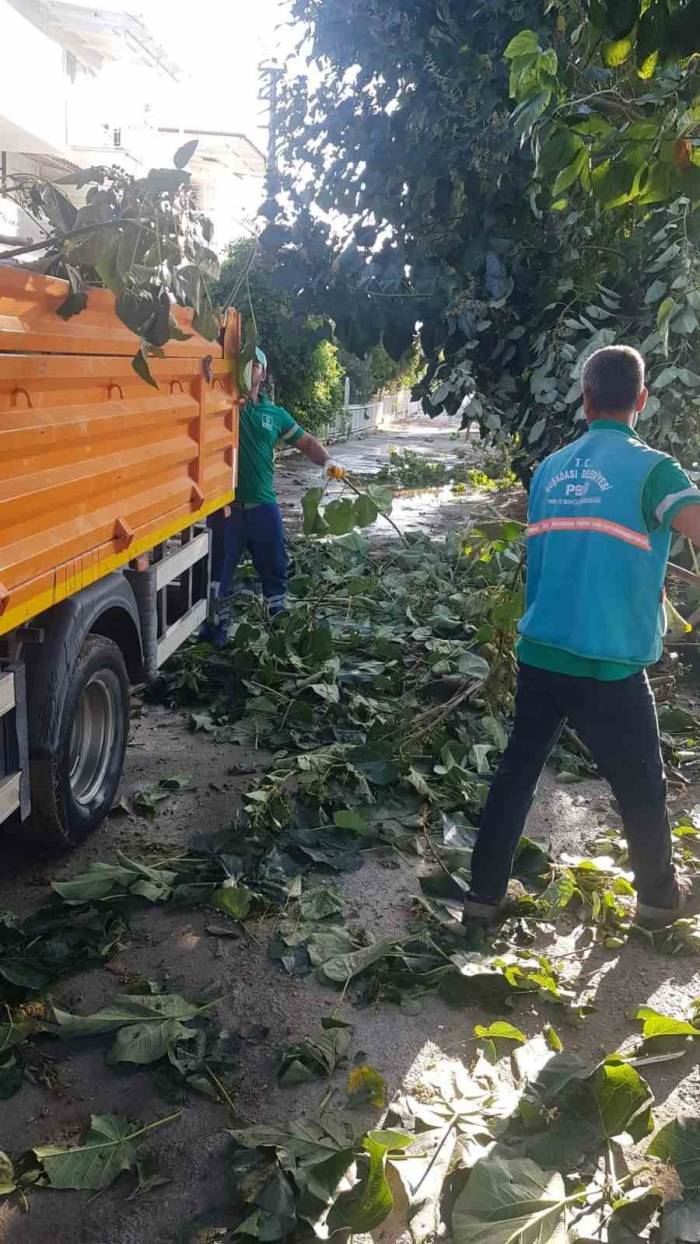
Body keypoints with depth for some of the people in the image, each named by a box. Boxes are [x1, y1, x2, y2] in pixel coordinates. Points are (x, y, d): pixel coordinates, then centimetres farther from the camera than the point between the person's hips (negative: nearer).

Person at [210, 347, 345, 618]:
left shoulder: (275, 414, 9)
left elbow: (305, 441, 16)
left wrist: (327, 461, 0)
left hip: (264, 506, 3)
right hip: (225, 506, -3)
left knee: (274, 567, 15)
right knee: (218, 571, 6)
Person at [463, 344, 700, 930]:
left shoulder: (550, 469, 9)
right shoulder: (650, 467, -9)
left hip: (539, 654, 5)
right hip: (608, 665, -5)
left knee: (516, 774, 16)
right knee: (642, 787, 16)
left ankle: (485, 896, 23)